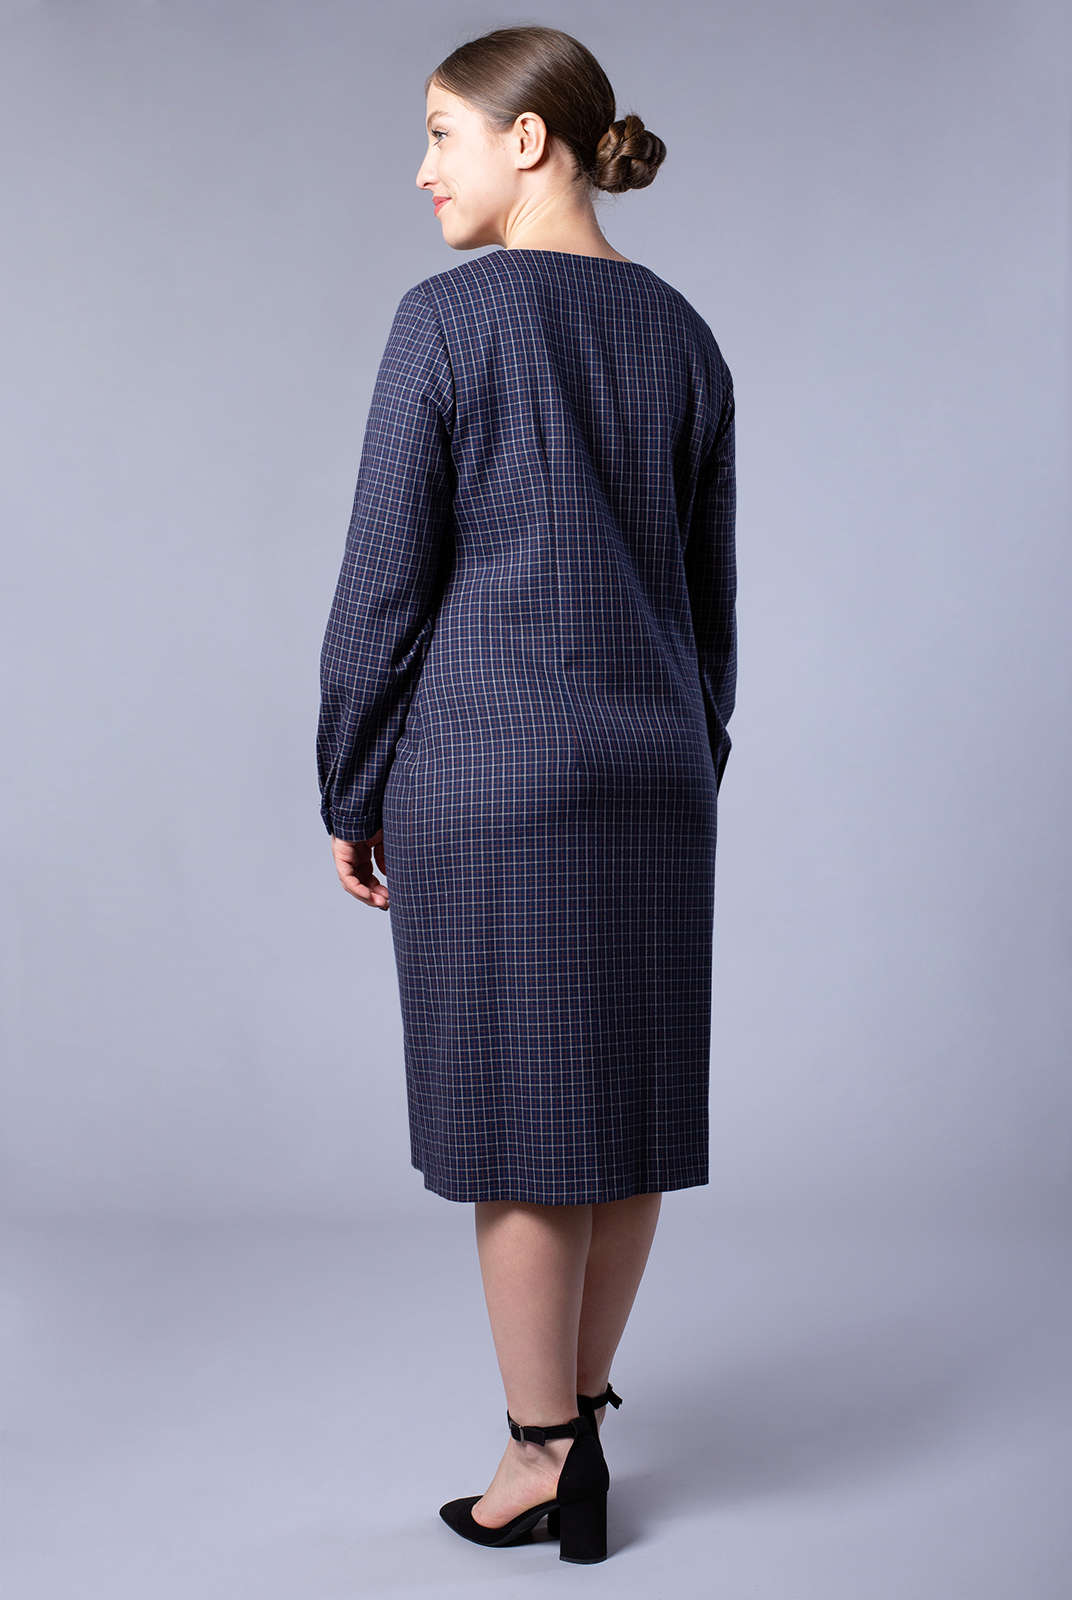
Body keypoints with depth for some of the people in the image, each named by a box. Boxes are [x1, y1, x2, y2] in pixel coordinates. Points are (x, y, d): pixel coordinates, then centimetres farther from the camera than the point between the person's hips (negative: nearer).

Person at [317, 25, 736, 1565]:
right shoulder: (681, 333, 8)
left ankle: (547, 1457, 13)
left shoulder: (450, 317, -10)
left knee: (514, 1109, 3)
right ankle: (579, 1415, 28)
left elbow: (385, 580, -10)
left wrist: (350, 792, -2)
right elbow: (710, 589, 11)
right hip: (653, 769, 6)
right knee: (629, 1102, 13)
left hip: (486, 770, -6)